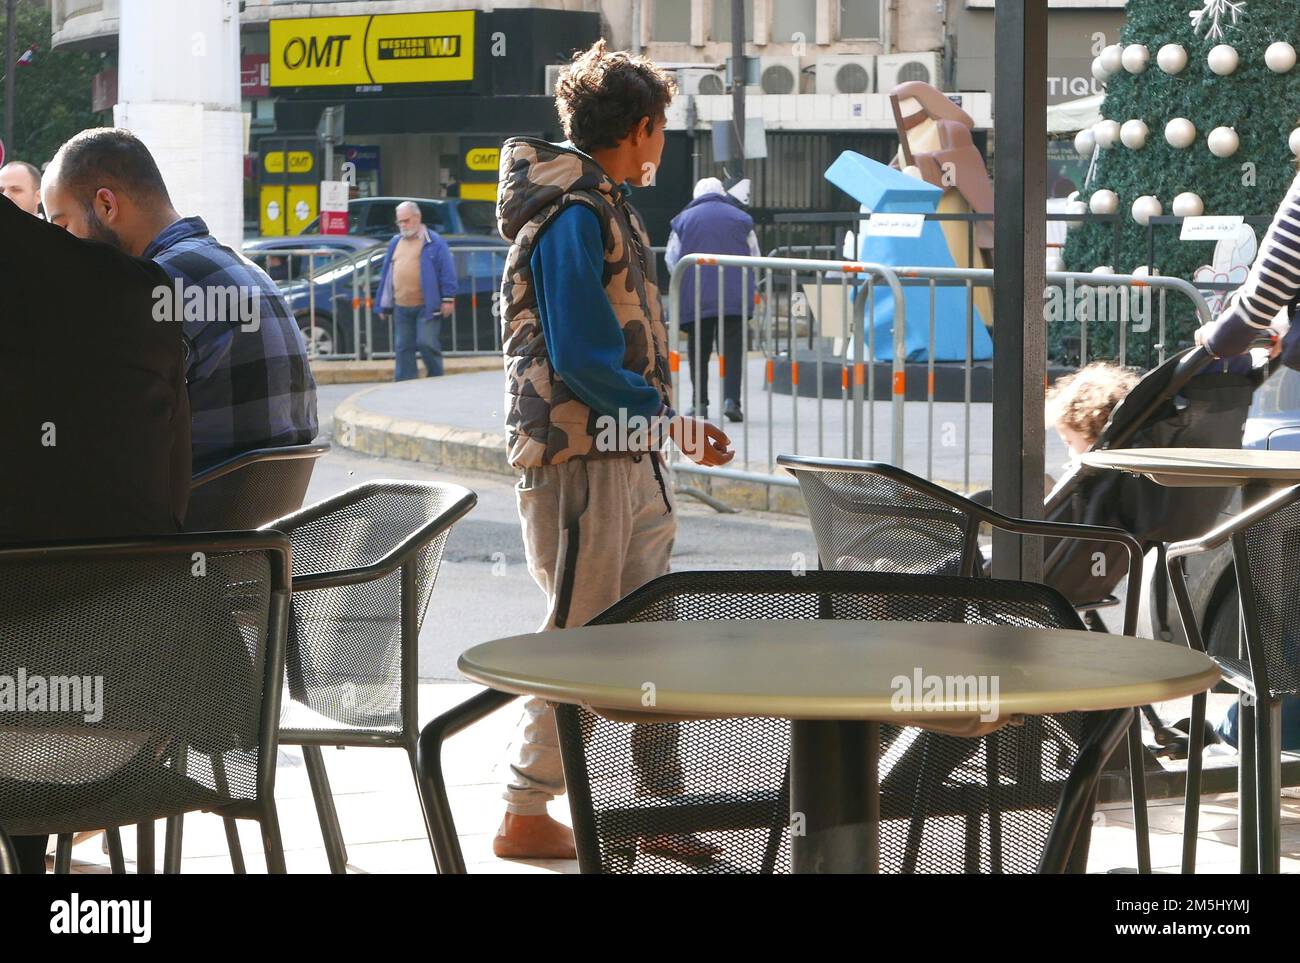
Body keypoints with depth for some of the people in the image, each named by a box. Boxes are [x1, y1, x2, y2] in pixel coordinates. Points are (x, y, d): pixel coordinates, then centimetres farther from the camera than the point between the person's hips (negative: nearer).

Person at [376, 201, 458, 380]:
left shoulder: (434, 242, -1)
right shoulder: (395, 243, 16)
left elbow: (447, 271, -5)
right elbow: (387, 274, 18)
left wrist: (448, 298, -11)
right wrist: (384, 305, 15)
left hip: (426, 306, -6)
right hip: (401, 307, 6)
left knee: (427, 344, -9)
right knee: (403, 348, 5)